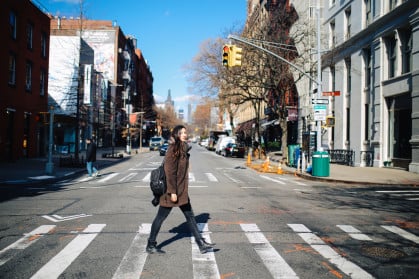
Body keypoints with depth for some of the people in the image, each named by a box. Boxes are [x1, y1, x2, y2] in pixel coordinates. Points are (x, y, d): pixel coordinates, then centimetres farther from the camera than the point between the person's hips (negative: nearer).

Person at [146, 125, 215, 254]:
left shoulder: (183, 149, 12)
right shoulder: (173, 149, -16)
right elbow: (170, 172, -20)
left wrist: (181, 190, 19)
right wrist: (172, 192, -21)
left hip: (181, 191, 9)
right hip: (173, 190, -9)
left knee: (190, 216, 10)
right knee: (161, 217, 4)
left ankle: (201, 243, 16)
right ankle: (150, 245, 18)